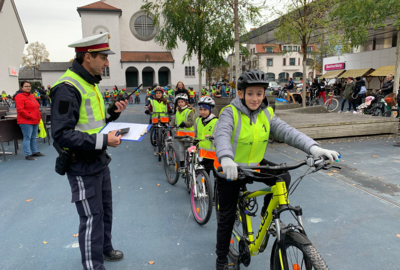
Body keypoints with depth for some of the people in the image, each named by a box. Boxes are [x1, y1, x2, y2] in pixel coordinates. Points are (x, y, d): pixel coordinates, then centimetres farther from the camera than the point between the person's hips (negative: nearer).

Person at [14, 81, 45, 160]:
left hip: (35, 121, 9)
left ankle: (35, 152, 26)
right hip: (26, 121, -9)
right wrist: (29, 116, -18)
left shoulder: (31, 96, 19)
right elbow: (20, 110, -19)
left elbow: (36, 107, 26)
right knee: (27, 137, -6)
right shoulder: (19, 96, -10)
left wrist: (39, 115, 12)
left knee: (33, 137, 16)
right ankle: (28, 155, -2)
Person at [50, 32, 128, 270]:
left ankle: (105, 248, 44)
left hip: (100, 161, 10)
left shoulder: (90, 84, 12)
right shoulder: (67, 88, -20)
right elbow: (62, 135, -26)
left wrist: (113, 112, 2)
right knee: (92, 217, 2)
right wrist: (103, 141, -28)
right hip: (82, 166, -9)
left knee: (105, 209, 22)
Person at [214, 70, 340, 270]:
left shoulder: (266, 113, -6)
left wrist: (313, 147, -34)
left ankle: (268, 213, 9)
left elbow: (286, 131, -18)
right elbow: (222, 135, -38)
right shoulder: (230, 112, -20)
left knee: (283, 178, -20)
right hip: (230, 168, -4)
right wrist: (226, 158, -59)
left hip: (255, 164, 4)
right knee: (227, 216, 4)